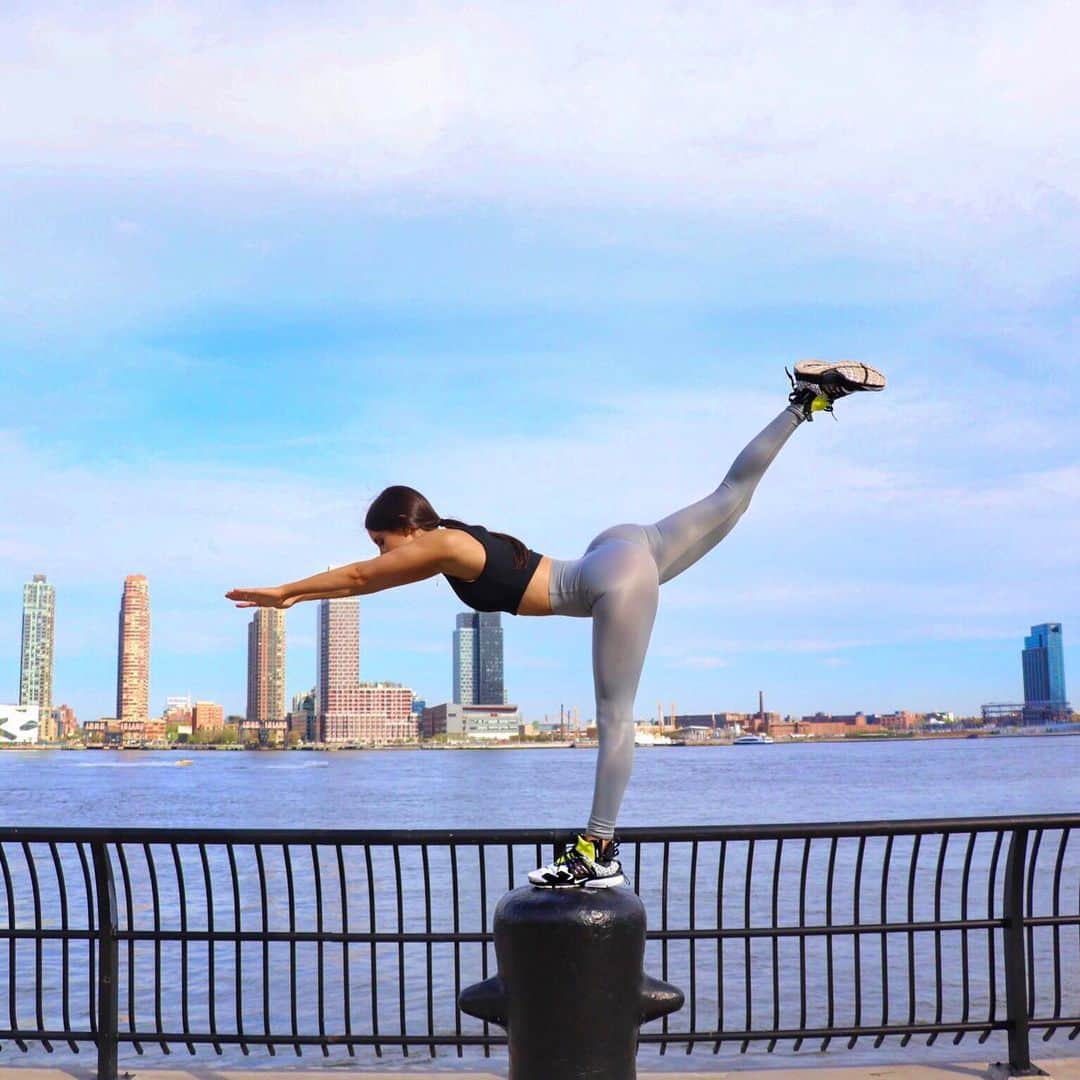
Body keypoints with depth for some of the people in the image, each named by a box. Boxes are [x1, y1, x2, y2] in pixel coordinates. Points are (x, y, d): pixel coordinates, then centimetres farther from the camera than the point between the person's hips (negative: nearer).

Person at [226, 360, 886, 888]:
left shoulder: (442, 544, -7)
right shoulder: (448, 546, 17)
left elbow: (357, 576, 2)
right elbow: (365, 582, 30)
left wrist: (282, 592, 11)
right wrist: (299, 597, 32)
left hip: (619, 575, -10)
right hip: (620, 551, 10)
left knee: (614, 718, -10)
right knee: (730, 496, 19)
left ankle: (600, 853, -10)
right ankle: (809, 401, 19)